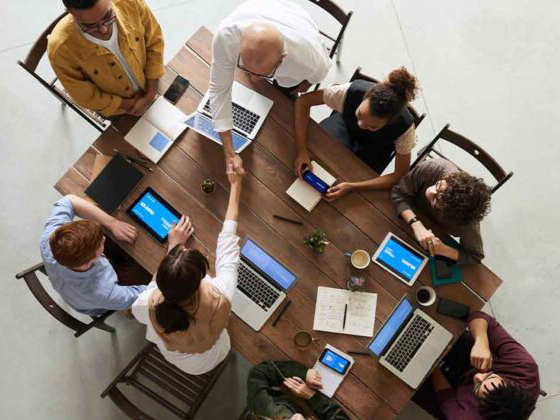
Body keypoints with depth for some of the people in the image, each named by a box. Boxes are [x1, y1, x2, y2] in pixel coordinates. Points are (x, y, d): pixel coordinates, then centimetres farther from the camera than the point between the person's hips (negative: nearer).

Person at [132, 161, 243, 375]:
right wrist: (235, 185, -17)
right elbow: (227, 243, -29)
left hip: (171, 357, 0)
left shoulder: (149, 306, -41)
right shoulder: (219, 299, -46)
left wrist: (173, 247, -12)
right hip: (210, 360, 0)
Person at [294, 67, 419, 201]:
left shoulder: (404, 126, -40)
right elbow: (303, 100, -29)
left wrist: (351, 187, -40)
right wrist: (301, 149, -40)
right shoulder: (352, 91, -40)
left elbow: (400, 175, -30)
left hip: (375, 149, -1)